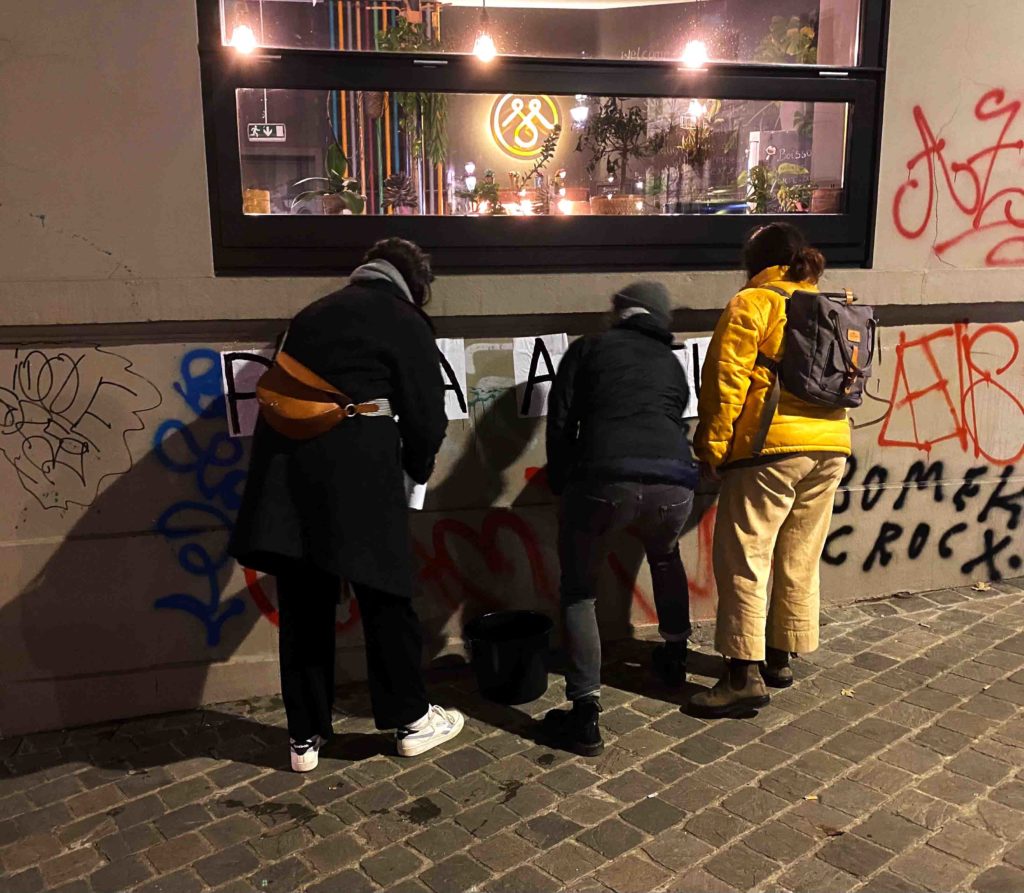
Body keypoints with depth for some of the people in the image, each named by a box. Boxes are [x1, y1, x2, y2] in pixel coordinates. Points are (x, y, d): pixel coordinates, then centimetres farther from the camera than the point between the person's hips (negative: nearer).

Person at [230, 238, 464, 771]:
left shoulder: (312, 315, 24)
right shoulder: (405, 321, 6)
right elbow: (426, 416, 2)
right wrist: (417, 466, 22)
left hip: (286, 466, 5)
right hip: (356, 468, -5)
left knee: (303, 606, 12)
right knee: (385, 596, 9)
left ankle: (305, 737, 22)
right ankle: (412, 720, 22)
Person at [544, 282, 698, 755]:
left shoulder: (589, 347, 18)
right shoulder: (672, 364, 29)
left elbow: (561, 422, 11)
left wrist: (562, 483, 23)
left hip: (605, 478, -4)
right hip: (674, 480, 4)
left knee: (578, 590, 16)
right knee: (666, 558, 38)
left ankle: (585, 714, 8)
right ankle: (674, 656, 49)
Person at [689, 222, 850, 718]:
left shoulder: (751, 304, -4)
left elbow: (725, 381, -10)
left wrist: (712, 445, -5)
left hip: (770, 447, -7)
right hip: (830, 447, 8)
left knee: (743, 560, -3)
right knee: (798, 561, 14)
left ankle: (745, 675, -3)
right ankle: (779, 659, 25)